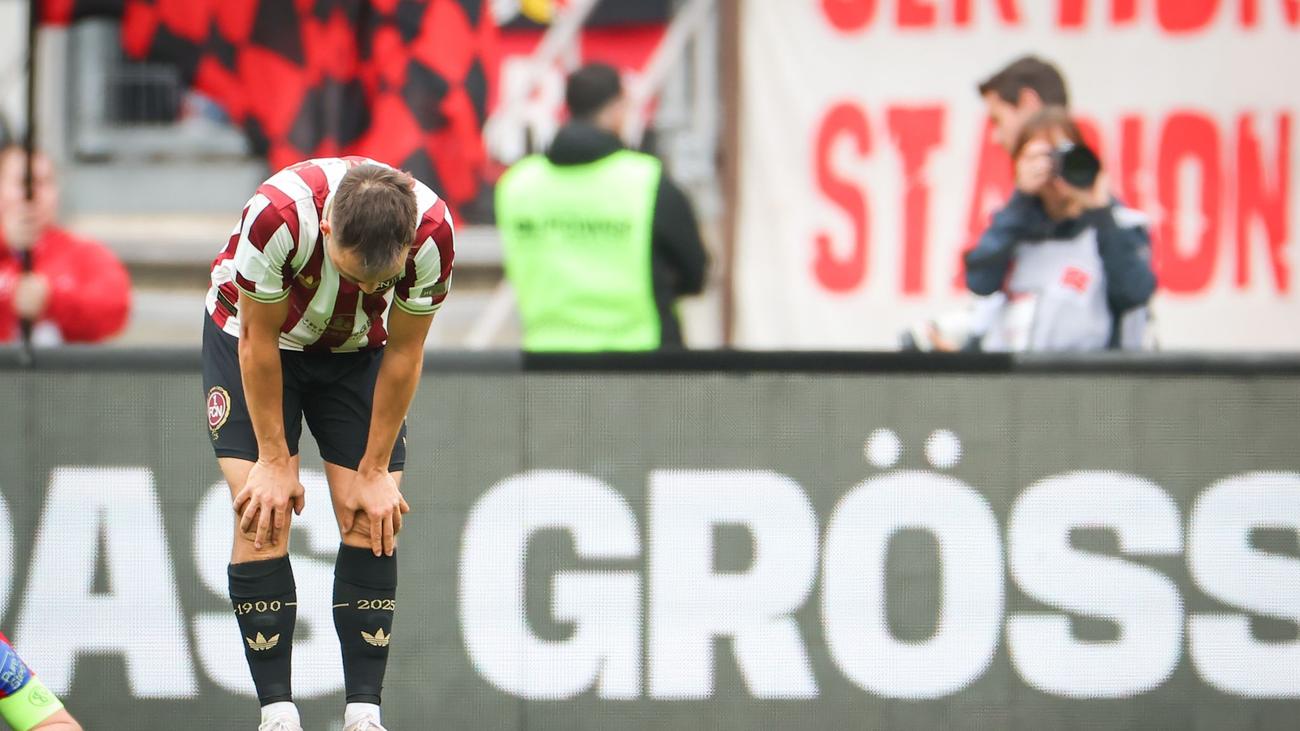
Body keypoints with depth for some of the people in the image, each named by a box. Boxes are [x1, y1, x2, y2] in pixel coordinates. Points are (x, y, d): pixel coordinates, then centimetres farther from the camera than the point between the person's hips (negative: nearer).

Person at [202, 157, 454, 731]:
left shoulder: (433, 232, -32)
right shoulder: (277, 215, -39)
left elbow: (403, 354, -16)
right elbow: (259, 340, -23)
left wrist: (375, 472, -10)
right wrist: (274, 462, -16)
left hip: (357, 350, 2)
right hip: (252, 333, -2)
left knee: (374, 522, -8)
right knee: (263, 517, -13)